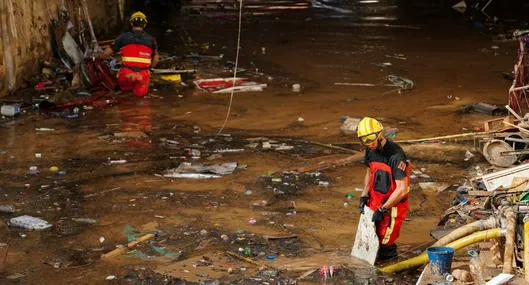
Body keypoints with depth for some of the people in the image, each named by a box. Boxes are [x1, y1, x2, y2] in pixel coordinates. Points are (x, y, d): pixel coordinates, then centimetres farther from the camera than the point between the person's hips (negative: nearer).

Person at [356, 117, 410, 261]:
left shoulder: (395, 155, -26)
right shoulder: (371, 150, -1)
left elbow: (402, 189, -27)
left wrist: (382, 209, -22)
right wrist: (364, 196, 6)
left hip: (392, 205, -7)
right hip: (375, 200, 7)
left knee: (384, 243, -2)